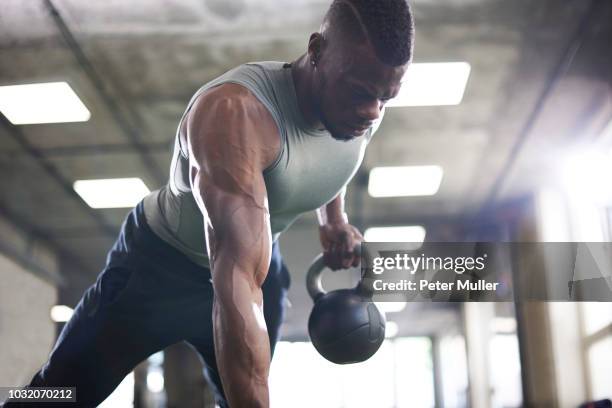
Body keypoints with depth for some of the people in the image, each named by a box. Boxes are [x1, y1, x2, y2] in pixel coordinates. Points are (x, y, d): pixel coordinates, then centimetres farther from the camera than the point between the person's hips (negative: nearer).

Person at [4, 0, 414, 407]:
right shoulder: (235, 113, -41)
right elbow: (238, 282, -52)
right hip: (161, 262, -5)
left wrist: (335, 221, -1)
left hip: (260, 263, 6)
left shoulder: (362, 114, -17)